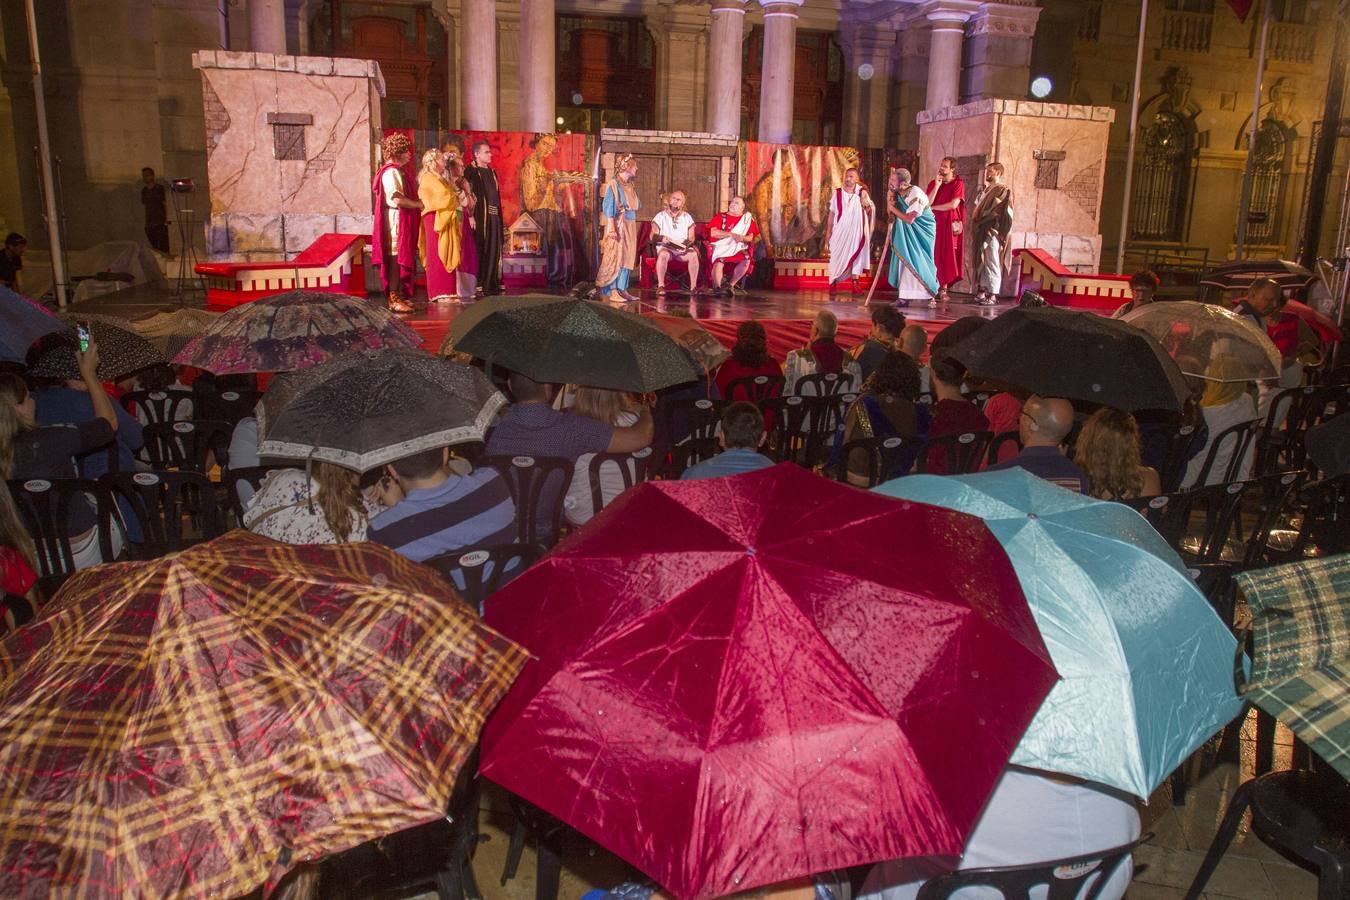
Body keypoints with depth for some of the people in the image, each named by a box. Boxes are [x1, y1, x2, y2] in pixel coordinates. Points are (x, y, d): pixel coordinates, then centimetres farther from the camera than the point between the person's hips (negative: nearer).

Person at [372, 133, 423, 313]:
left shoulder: (396, 171, 18)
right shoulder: (391, 172, -14)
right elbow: (396, 199, -23)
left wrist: (416, 204, 10)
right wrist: (417, 204, -12)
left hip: (402, 220, 10)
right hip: (396, 220, -10)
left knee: (401, 257, 11)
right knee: (396, 257, -8)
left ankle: (399, 296, 15)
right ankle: (394, 299, -7)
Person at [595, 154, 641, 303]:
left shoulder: (631, 185, 14)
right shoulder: (613, 184, -8)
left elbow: (638, 205, 20)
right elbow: (608, 208, -13)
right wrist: (611, 228, -19)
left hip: (630, 226, 8)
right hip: (618, 226, -8)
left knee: (627, 257, 7)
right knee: (615, 257, -6)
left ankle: (622, 289, 13)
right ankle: (612, 291, -4)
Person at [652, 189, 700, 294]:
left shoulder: (687, 217, 16)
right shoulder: (661, 216, 10)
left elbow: (691, 237, 10)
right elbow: (653, 236, 2)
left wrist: (688, 243, -14)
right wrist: (661, 238, -20)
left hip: (683, 249, 2)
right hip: (665, 247, -2)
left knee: (693, 254, -30)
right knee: (663, 255, -37)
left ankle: (693, 286, -27)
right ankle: (660, 286, -32)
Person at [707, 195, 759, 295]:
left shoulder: (748, 219, 12)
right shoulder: (720, 217, 7)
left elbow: (751, 237, 6)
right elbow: (713, 232, -8)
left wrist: (742, 238, -18)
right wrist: (731, 234, -15)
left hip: (737, 248, 2)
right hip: (720, 247, -2)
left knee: (746, 261, -28)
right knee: (719, 261, -33)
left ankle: (731, 284, -16)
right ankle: (717, 287, -32)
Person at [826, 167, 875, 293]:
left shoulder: (862, 193, 0)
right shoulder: (838, 192, 0)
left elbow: (870, 211, 1)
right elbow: (832, 213, 4)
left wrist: (866, 205, -21)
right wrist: (829, 231, 4)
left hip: (856, 231, 0)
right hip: (840, 231, 0)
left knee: (855, 255, 2)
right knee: (837, 256, 3)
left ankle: (855, 284, 6)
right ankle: (833, 283, 13)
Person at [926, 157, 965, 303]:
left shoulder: (958, 184, -1)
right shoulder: (933, 183, 11)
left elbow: (953, 205, -12)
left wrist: (933, 208, -3)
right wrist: (937, 186, -9)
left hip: (950, 225, -3)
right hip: (934, 223, 3)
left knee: (947, 256, -2)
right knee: (934, 255, 0)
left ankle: (943, 288, 0)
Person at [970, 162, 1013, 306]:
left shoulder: (1004, 190, -5)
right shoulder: (985, 190, 18)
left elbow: (1004, 214, -11)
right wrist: (976, 222, 11)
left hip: (993, 232, -8)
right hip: (982, 232, 8)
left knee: (992, 263, -8)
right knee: (981, 262, 9)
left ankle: (993, 295, -8)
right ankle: (982, 291, 15)